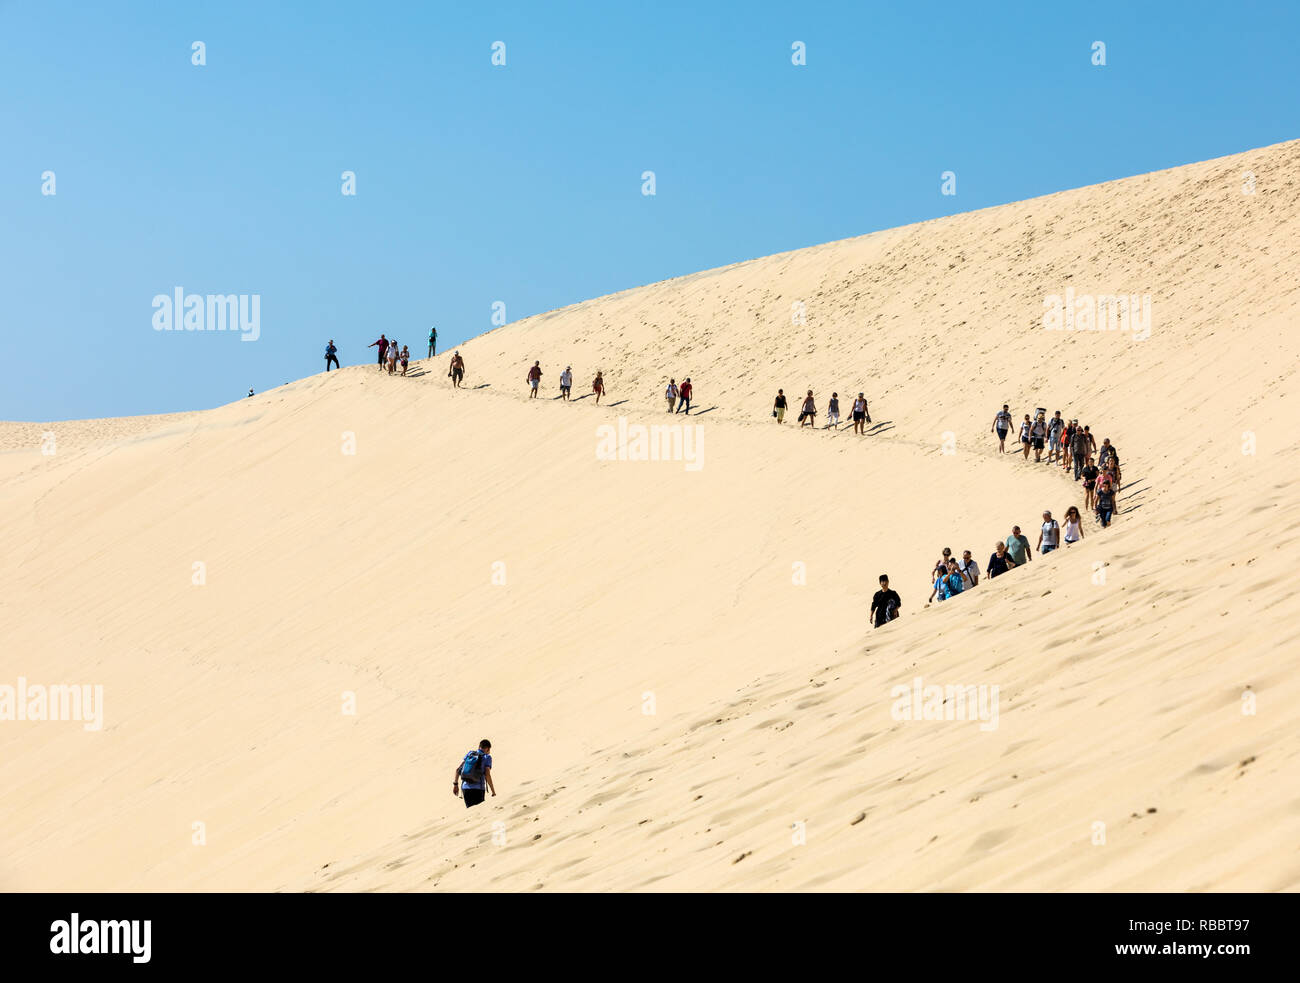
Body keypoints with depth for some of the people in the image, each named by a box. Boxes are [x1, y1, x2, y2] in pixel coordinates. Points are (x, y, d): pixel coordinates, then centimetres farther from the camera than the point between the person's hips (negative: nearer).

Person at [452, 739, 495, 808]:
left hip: (465, 787, 4)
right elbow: (487, 775, -9)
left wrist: (455, 785, 10)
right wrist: (493, 791, -3)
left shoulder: (470, 754, 14)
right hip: (477, 789, -4)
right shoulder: (487, 757, 1)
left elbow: (457, 769, 8)